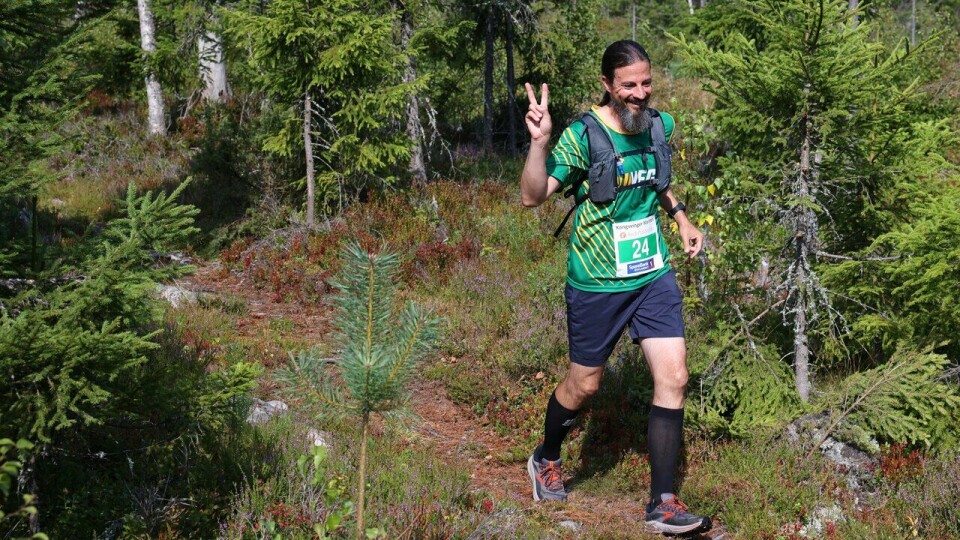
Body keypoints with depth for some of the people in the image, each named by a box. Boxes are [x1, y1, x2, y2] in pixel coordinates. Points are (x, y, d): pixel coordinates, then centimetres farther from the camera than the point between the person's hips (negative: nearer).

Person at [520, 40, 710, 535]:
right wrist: (540, 141, -34)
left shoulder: (660, 125, 2)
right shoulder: (583, 136, -16)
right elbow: (532, 197, -21)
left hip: (654, 275, 5)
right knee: (583, 386, 10)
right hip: (597, 284, -5)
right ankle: (546, 459, 41)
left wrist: (682, 219, 13)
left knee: (673, 378, -3)